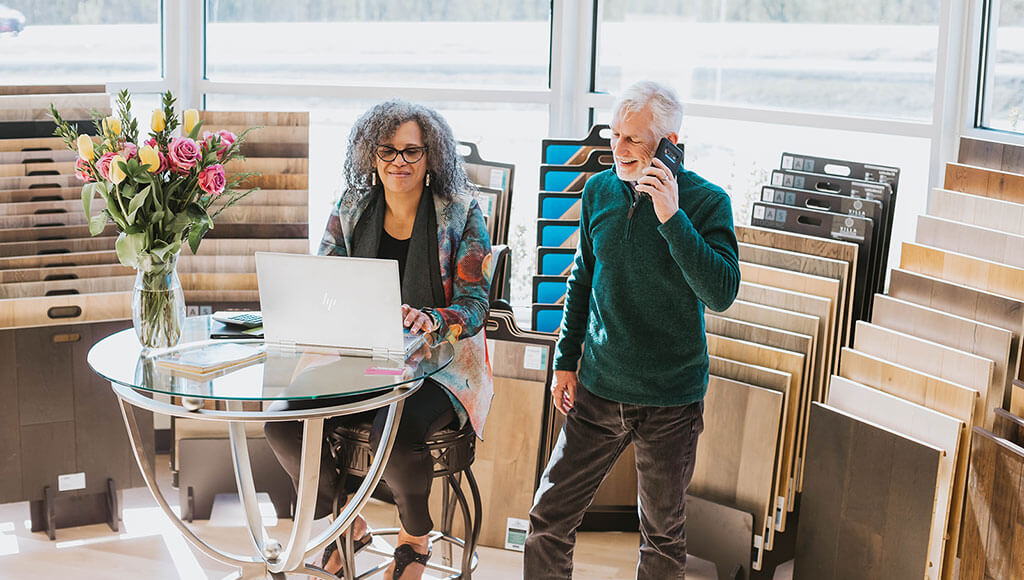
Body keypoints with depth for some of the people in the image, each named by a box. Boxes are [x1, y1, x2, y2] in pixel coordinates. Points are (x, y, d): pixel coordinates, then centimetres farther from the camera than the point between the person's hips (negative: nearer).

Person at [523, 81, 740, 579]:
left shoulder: (706, 202, -11)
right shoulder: (600, 190, 2)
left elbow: (721, 293, -22)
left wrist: (671, 217, -28)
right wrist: (566, 359, 12)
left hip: (671, 400, -3)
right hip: (598, 390, 3)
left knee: (663, 536, 12)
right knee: (549, 518, 4)